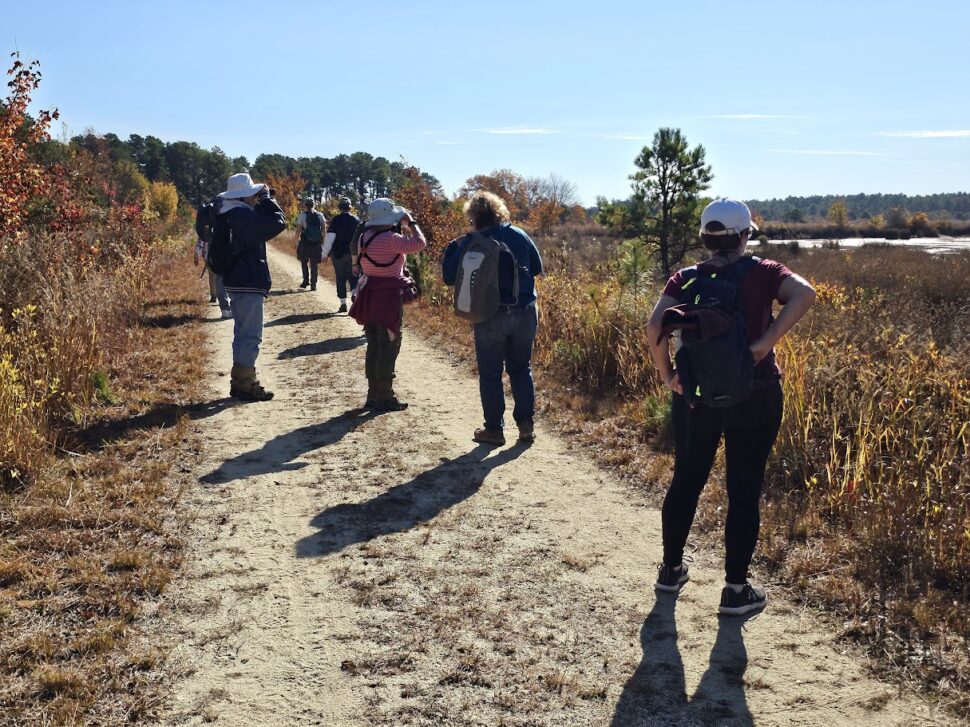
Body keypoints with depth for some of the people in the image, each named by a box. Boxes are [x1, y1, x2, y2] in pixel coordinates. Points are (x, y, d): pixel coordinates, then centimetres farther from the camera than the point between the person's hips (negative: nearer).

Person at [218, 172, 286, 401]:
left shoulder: (230, 213, 12)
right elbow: (277, 222, -20)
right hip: (248, 283, -11)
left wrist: (262, 203, 9)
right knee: (251, 335, -5)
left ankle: (241, 381, 25)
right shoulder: (242, 214, -19)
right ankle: (244, 384, 0)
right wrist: (267, 198, -7)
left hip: (238, 281, 11)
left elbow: (259, 227, 20)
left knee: (243, 333, 17)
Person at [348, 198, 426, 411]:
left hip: (369, 295, 8)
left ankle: (373, 395, 21)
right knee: (388, 347, 0)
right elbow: (420, 243, -15)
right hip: (388, 297, -8)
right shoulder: (390, 239, -19)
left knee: (374, 346, 15)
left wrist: (401, 228, 17)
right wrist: (411, 223, 0)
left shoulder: (365, 236, 6)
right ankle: (384, 398, 3)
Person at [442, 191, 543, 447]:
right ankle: (526, 425, 17)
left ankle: (494, 429, 11)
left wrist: (453, 247, 9)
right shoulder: (519, 235, 2)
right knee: (521, 369, 16)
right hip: (525, 313, 3)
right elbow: (537, 268, 12)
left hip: (490, 316, -3)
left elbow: (449, 277, -3)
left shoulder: (470, 243, -9)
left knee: (490, 374, 8)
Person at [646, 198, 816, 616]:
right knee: (744, 489, 6)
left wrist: (667, 374, -6)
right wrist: (765, 343, -20)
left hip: (694, 394, 3)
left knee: (685, 480, 17)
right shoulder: (762, 274, -5)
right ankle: (736, 590, 11)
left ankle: (671, 569, 31)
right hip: (753, 396, -2)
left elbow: (655, 325, -14)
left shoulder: (685, 279, 0)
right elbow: (805, 294, -23)